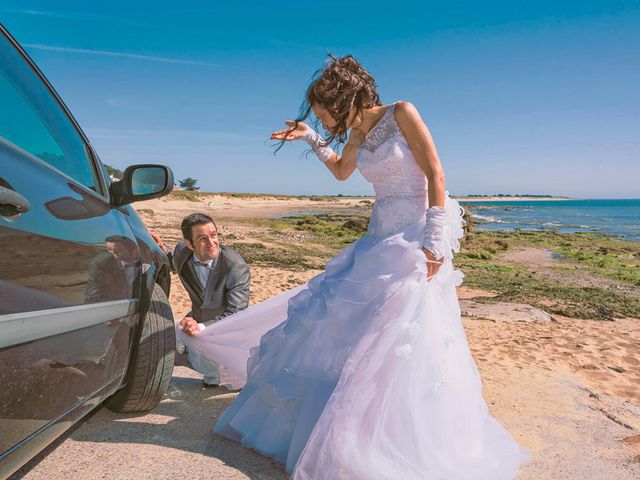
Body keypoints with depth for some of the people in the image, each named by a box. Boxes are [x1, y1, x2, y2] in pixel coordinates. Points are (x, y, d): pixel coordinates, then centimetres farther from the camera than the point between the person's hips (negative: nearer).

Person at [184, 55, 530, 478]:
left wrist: (433, 241, -19)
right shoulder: (357, 134, 11)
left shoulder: (402, 114, -9)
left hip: (417, 234, -7)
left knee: (404, 329, -8)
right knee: (344, 316, 8)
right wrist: (311, 139, 19)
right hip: (380, 237, 8)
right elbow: (341, 171, 31)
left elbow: (435, 174, -13)